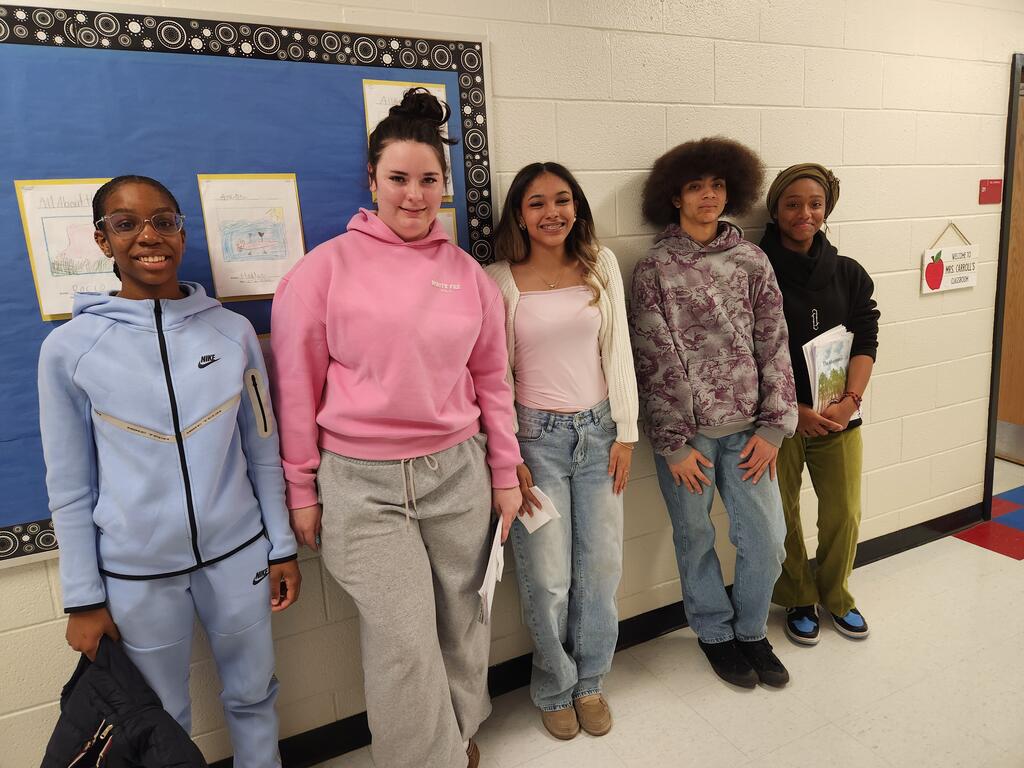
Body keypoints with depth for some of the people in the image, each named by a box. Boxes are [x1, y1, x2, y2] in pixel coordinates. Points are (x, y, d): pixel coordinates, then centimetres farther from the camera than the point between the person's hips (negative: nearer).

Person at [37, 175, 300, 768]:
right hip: (136, 573, -1)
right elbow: (70, 487, -1)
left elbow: (263, 451, 3)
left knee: (254, 696, 19)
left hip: (238, 554, 1)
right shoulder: (69, 348, -7)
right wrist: (84, 598, 0)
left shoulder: (233, 331, -3)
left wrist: (282, 547, 5)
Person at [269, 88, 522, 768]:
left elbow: (491, 378, 11)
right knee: (405, 644, 0)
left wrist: (505, 471, 11)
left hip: (458, 471, 3)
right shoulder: (326, 268, -4)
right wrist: (301, 491, 2)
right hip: (361, 482, -3)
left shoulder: (468, 273, 5)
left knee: (461, 623, 16)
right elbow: (296, 387, -1)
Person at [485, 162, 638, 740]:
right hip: (537, 437, -2)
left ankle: (590, 682, 34)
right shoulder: (499, 280, -4)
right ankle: (555, 688, 30)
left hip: (598, 432, 3)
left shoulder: (602, 265, 3)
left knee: (601, 569, 10)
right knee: (548, 578, 3)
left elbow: (618, 352, 4)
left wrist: (626, 432, 1)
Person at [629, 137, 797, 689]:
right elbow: (654, 360, -7)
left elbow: (773, 345, 4)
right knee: (696, 538, 11)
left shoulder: (752, 260, 4)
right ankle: (715, 633, 36)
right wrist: (674, 443, -8)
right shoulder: (654, 268, -5)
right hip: (685, 429, -2)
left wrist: (772, 427, -1)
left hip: (746, 427, 3)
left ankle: (751, 631, 35)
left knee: (766, 536, 8)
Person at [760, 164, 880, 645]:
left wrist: (850, 399, -12)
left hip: (839, 414, 3)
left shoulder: (848, 274, 6)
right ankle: (798, 600, 30)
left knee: (844, 513, 9)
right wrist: (794, 410, -15)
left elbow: (866, 342, 3)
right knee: (782, 515, 7)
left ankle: (835, 595, 35)